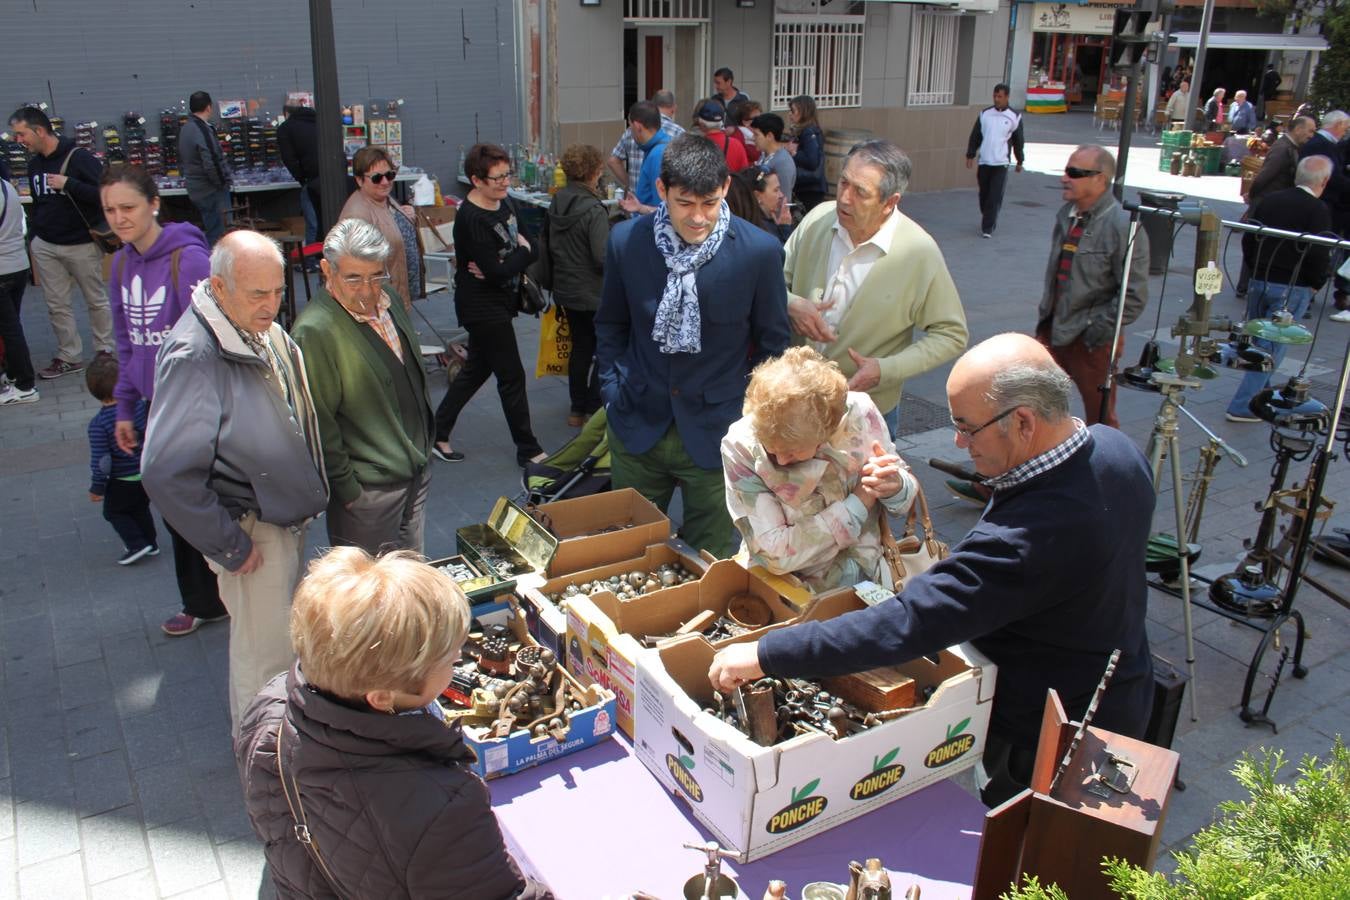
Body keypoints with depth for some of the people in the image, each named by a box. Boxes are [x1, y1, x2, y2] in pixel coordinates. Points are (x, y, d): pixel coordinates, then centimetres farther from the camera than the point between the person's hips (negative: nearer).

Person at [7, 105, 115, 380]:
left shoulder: (78, 157, -13)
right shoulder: (34, 162, 9)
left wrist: (68, 184, -25)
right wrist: (34, 235, 16)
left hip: (82, 245, -6)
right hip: (45, 246, 7)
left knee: (96, 300, 8)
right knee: (57, 306, 7)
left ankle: (105, 351, 21)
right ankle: (69, 357, 16)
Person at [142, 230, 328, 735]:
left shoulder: (264, 332, 0)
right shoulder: (194, 356, -27)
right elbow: (166, 473, -30)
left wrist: (307, 495, 11)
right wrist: (229, 547, -22)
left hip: (287, 518, 9)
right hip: (252, 532, -9)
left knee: (284, 631, 25)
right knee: (264, 654, 5)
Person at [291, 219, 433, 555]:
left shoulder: (388, 301, 4)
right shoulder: (314, 332, -22)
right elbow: (319, 424, -18)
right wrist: (346, 489, -14)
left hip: (416, 473, 8)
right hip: (367, 489, -8)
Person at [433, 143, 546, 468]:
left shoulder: (502, 204, 6)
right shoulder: (471, 219, -22)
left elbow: (532, 249, 2)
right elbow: (497, 272, -27)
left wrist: (500, 266, -16)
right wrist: (522, 252, -10)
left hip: (499, 301, 9)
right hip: (482, 306, -9)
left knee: (477, 368, 18)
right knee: (512, 376, 0)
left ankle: (437, 434, 30)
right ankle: (528, 450, 12)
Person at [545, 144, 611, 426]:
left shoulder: (557, 203, 2)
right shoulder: (593, 209, -22)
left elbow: (550, 247, 11)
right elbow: (603, 258, -24)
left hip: (565, 290, 8)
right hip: (594, 294, -7)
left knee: (580, 347, 19)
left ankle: (577, 409, 26)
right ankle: (594, 410, 10)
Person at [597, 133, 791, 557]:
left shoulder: (760, 251, -13)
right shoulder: (626, 241, -7)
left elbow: (772, 342, 0)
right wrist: (614, 391, 3)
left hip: (716, 435, -2)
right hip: (637, 427, 2)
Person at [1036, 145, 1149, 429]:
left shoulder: (1123, 226, -17)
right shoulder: (1066, 214, 6)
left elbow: (1135, 296, -17)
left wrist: (1099, 331, -17)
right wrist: (1045, 316, 13)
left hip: (1091, 341, -7)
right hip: (1053, 331, 7)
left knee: (1100, 419, 8)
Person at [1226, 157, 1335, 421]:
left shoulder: (1269, 200, 4)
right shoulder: (1318, 210, -13)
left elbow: (1247, 241, 8)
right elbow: (1320, 256, -18)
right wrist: (1315, 284, -1)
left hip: (1258, 282, 6)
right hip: (1293, 288, -6)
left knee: (1257, 342, 19)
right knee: (1272, 348, -1)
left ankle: (1260, 395, 32)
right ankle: (1243, 406, -5)